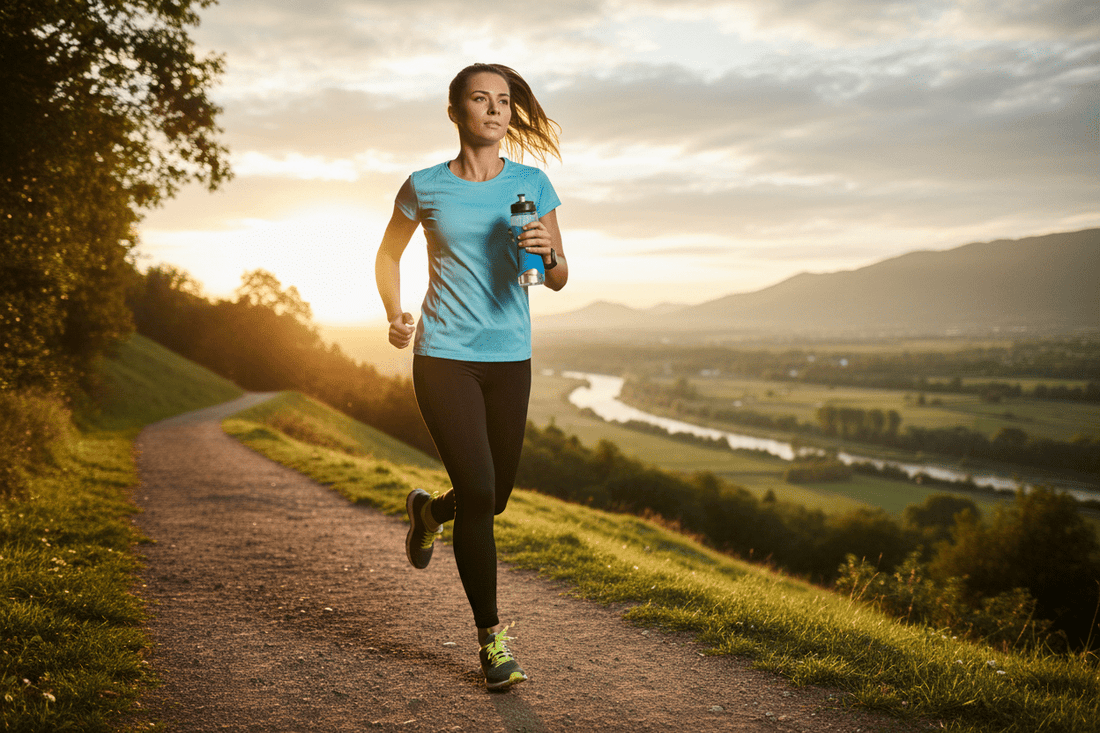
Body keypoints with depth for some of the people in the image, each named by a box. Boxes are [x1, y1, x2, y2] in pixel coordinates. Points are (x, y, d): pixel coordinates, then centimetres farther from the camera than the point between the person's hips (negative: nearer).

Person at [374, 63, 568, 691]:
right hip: (444, 357, -3)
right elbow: (388, 257, 17)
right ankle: (491, 638, 5)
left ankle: (428, 510, 48)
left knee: (495, 496, 12)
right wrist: (396, 316, 1)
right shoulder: (425, 188, 1)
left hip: (510, 359, 3)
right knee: (477, 493, -11)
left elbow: (560, 281, 6)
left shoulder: (532, 184, 5)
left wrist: (548, 253, -17)